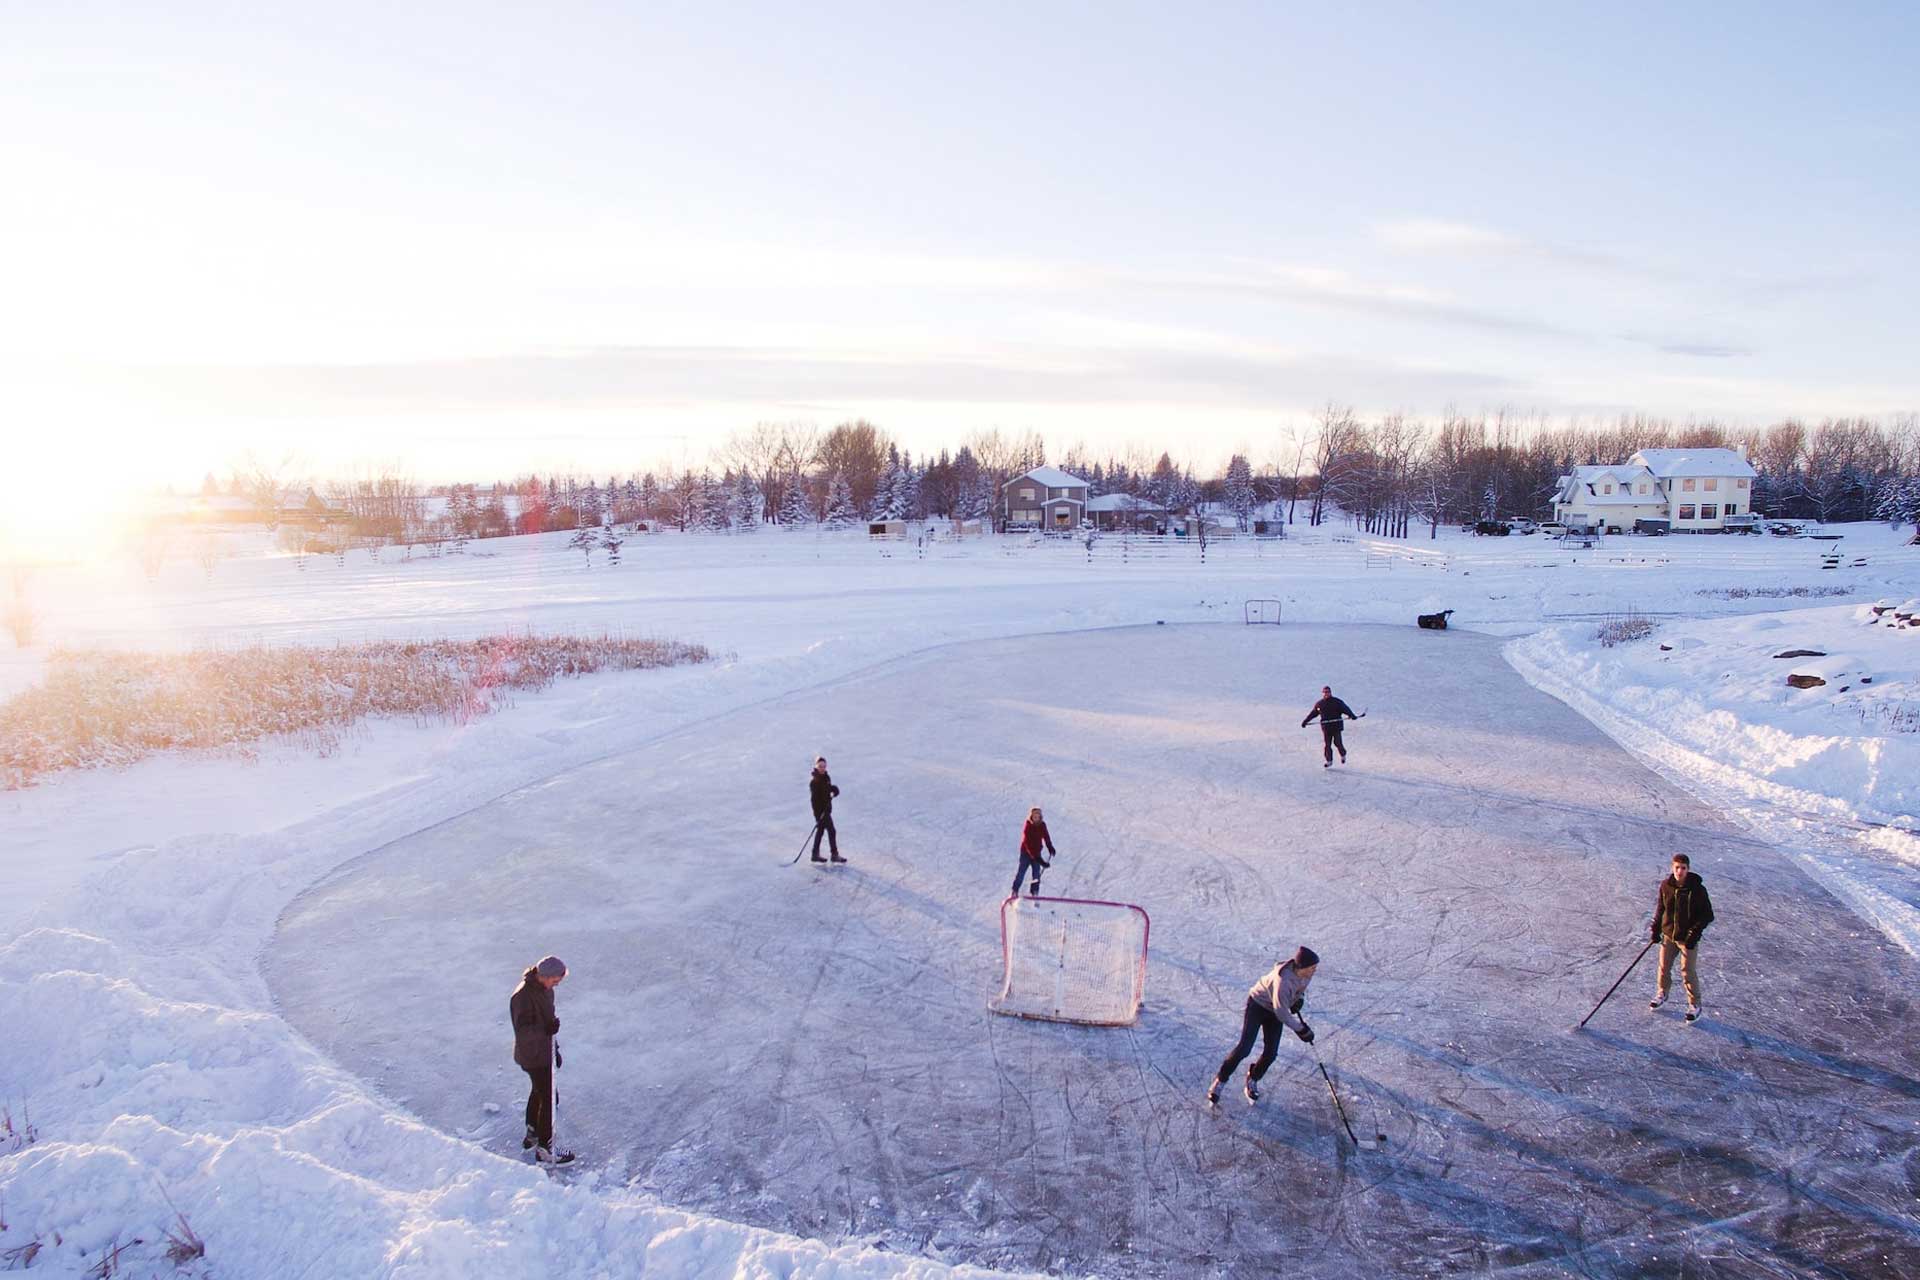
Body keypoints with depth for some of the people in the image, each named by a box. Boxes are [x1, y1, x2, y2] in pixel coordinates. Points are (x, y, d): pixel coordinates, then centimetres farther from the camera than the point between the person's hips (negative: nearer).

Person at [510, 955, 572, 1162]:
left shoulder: (544, 988, 1)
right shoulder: (523, 996, -27)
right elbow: (522, 1030, -29)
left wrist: (554, 1047, 20)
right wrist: (545, 1029, -45)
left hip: (544, 1050, 9)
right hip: (533, 1056, -9)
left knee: (539, 1092, 24)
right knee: (548, 1098, -3)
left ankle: (532, 1135, 43)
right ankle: (544, 1149, 9)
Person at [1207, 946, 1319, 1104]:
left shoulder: (1306, 972, -17)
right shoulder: (1283, 981, -38)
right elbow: (1282, 1014, -30)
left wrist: (1300, 998, -8)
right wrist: (1301, 1029, -22)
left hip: (1275, 1011, 6)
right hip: (1257, 1005, -6)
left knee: (1270, 1053, -1)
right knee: (1244, 1048, -10)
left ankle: (1252, 1080, 26)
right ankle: (1220, 1079, 9)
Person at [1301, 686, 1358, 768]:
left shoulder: (1337, 702, -2)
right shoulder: (1319, 704, 8)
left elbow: (1345, 709, -9)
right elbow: (1313, 713, 18)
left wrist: (1351, 715, -26)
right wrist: (1305, 721, 17)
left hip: (1336, 726, -3)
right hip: (1325, 728, 3)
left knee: (1337, 743, -4)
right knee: (1326, 744, 1)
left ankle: (1343, 754, 25)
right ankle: (1329, 761, 13)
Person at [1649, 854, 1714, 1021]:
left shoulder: (1697, 889, -17)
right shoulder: (1666, 885, -5)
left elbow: (1707, 915, -11)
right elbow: (1660, 907, 10)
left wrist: (1694, 934, -17)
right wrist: (1656, 929, 8)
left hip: (1687, 938, -4)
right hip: (1668, 934, 4)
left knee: (1688, 972, 0)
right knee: (1664, 967, 15)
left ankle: (1694, 1005, 16)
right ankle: (1661, 994, 36)